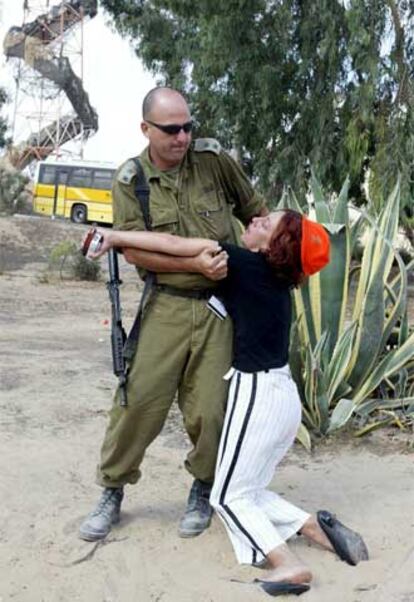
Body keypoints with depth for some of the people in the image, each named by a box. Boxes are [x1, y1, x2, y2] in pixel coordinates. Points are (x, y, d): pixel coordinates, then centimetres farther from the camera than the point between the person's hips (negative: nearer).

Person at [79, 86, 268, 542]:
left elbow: (255, 210, 12)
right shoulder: (129, 180, -2)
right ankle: (112, 491, 20)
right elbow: (134, 251, -8)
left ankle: (202, 490, 28)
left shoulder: (213, 158, 0)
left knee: (207, 409, 2)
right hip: (167, 304, 0)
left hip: (220, 304, 1)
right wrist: (194, 264, -17)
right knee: (138, 398, -1)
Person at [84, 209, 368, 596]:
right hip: (282, 393, 8)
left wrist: (116, 237, -5)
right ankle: (320, 528, 10)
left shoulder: (248, 264, -11)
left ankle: (287, 565, -6)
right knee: (248, 491, 18)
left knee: (229, 496, 4)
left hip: (258, 393, -8)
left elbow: (174, 244, -12)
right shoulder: (272, 275, 11)